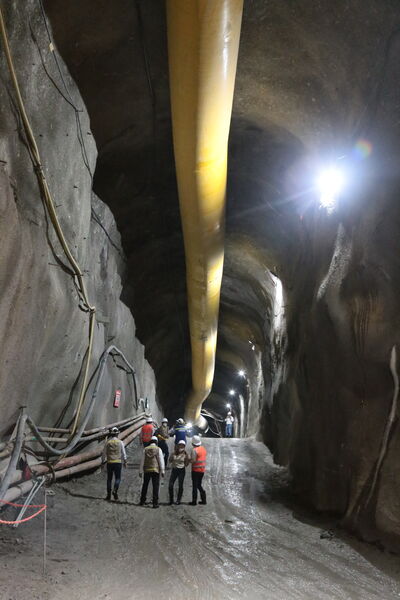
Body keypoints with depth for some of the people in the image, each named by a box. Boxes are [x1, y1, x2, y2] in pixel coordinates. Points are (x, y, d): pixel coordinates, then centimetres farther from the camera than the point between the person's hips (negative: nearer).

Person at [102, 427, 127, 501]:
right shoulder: (120, 442, -1)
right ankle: (115, 490, -15)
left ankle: (108, 494, 11)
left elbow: (104, 453, 4)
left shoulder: (107, 442, 1)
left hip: (109, 462, 1)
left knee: (109, 478, 10)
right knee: (117, 478, 7)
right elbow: (123, 453, 3)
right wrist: (125, 461, 14)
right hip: (118, 462, -1)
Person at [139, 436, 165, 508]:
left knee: (145, 486, 17)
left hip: (146, 470, 3)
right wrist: (162, 471, -1)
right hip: (155, 470, -3)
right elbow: (161, 461, -5)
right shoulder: (158, 449, -3)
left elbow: (142, 461, 5)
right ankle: (155, 503, -2)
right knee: (155, 486, 1)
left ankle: (142, 501, 24)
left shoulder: (145, 449, 4)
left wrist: (140, 471, 10)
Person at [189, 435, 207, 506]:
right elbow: (205, 459, 12)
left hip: (196, 470, -7)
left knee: (195, 485, 2)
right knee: (199, 485, 18)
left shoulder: (194, 450, -16)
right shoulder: (203, 449, 8)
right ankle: (204, 500, 16)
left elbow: (193, 460, -19)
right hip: (202, 470, 7)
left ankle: (194, 501, 6)